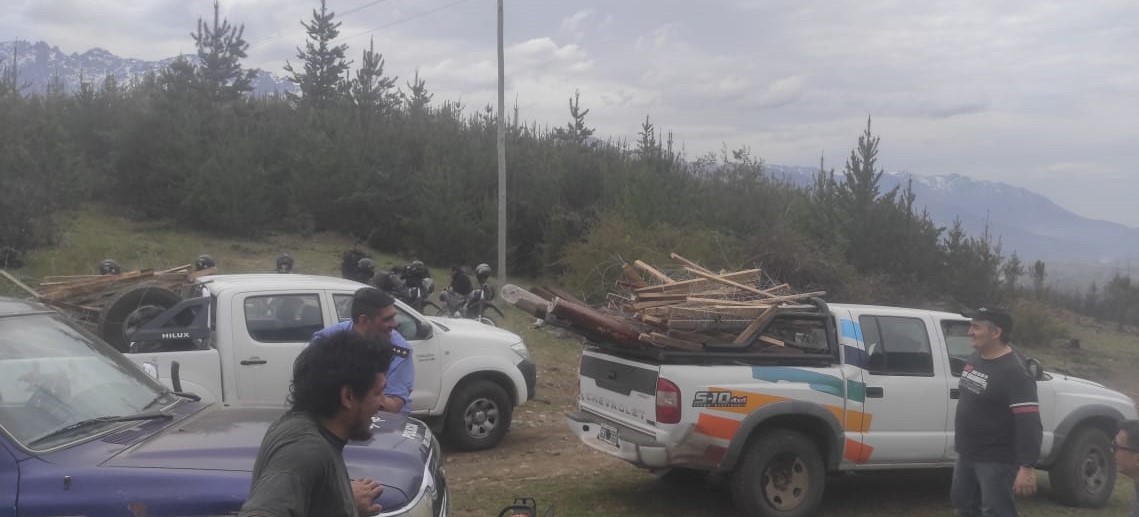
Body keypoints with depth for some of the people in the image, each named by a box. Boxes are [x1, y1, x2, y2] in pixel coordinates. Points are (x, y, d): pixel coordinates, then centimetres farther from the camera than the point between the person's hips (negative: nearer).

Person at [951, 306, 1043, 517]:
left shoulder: (1014, 372, -23)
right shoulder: (976, 357, 5)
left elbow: (1029, 424, -27)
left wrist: (1027, 467, -32)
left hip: (996, 460, -9)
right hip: (967, 454, 9)